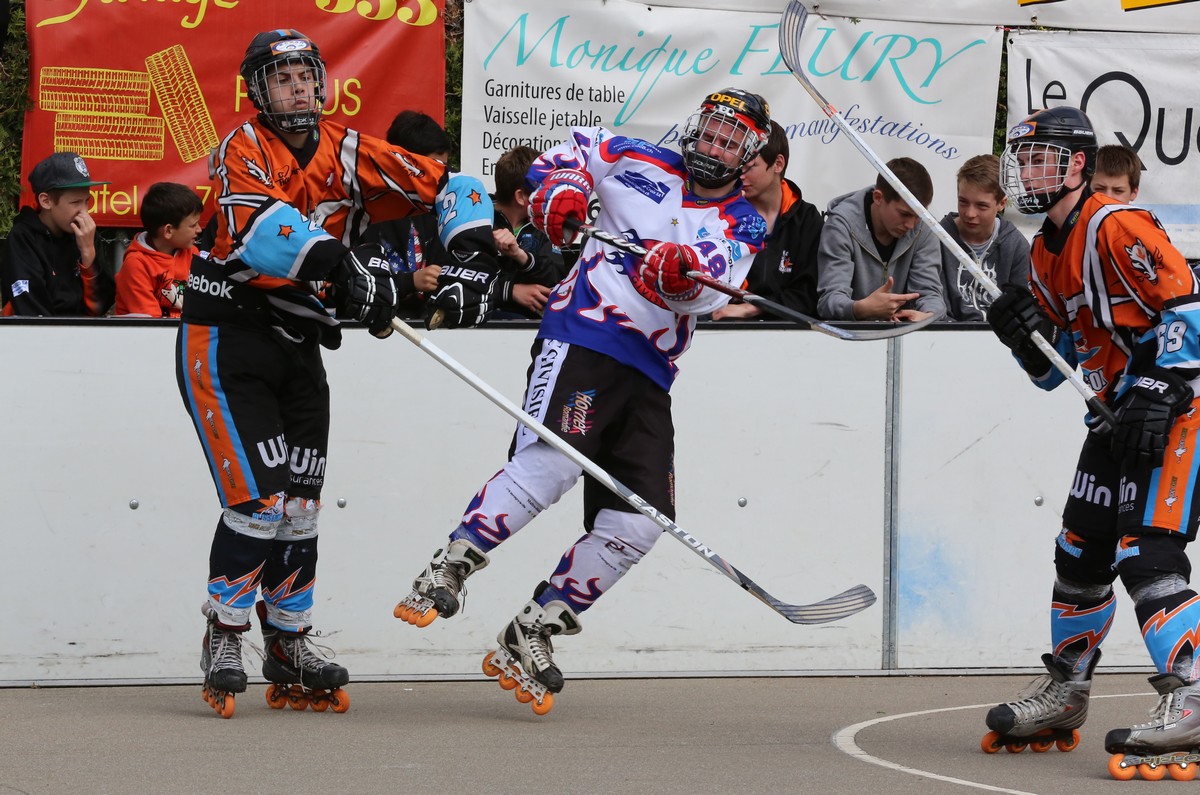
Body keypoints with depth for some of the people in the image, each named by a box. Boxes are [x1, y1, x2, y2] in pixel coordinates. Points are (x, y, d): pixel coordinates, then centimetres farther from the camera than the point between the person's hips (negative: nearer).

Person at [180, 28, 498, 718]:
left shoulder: (350, 153, 3)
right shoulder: (244, 149, -12)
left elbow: (451, 188, 4)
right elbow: (259, 225, -32)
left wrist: (474, 262, -12)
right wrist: (340, 261, -45)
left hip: (299, 347, 6)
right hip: (226, 339, -5)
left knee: (300, 505, 7)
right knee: (258, 500, -13)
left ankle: (289, 648, 18)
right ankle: (224, 638, 1)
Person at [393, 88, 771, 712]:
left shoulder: (744, 226, 12)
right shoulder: (639, 164, 8)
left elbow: (711, 287, -7)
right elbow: (572, 149, 19)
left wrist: (681, 268, -29)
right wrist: (561, 188, -2)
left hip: (649, 377, 5)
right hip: (581, 338, -5)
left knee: (638, 524, -4)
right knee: (549, 466, -28)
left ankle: (527, 640, 4)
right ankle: (441, 580, -25)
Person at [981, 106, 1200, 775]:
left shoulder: (1116, 227, -15)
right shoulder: (1048, 253, 14)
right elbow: (1054, 368, 18)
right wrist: (1024, 331, -4)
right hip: (1121, 415, 10)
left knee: (1146, 554, -21)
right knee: (1081, 553, 14)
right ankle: (1065, 696, 27)